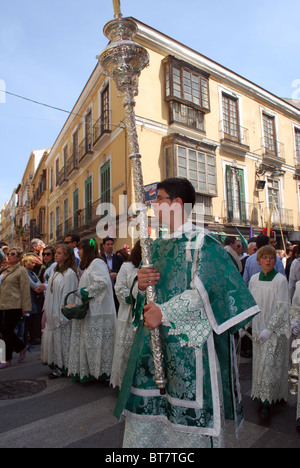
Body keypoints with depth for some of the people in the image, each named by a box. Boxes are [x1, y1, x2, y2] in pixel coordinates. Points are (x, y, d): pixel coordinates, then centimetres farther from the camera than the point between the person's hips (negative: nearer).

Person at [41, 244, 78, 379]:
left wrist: (63, 315, -17)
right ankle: (56, 365, 25)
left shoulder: (69, 273, -14)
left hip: (62, 313, -8)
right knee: (53, 337, 12)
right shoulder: (54, 271, 12)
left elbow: (68, 295, -16)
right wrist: (46, 310, 15)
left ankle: (62, 367, 13)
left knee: (61, 339, 0)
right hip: (52, 313, 8)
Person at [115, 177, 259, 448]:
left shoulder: (201, 241, -8)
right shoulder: (157, 246, 13)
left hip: (189, 340, -6)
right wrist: (141, 285, -5)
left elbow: (203, 291, -16)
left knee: (190, 416, 4)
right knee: (146, 405, 13)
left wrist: (164, 312, -18)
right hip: (154, 337, 7)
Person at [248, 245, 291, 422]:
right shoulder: (254, 279, 3)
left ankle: (267, 403, 9)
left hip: (276, 330, -4)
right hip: (258, 328, 4)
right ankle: (262, 397, 27)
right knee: (260, 363, 11)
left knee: (270, 364, -4)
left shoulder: (280, 280, -10)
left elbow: (283, 308, -11)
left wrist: (269, 329, -15)